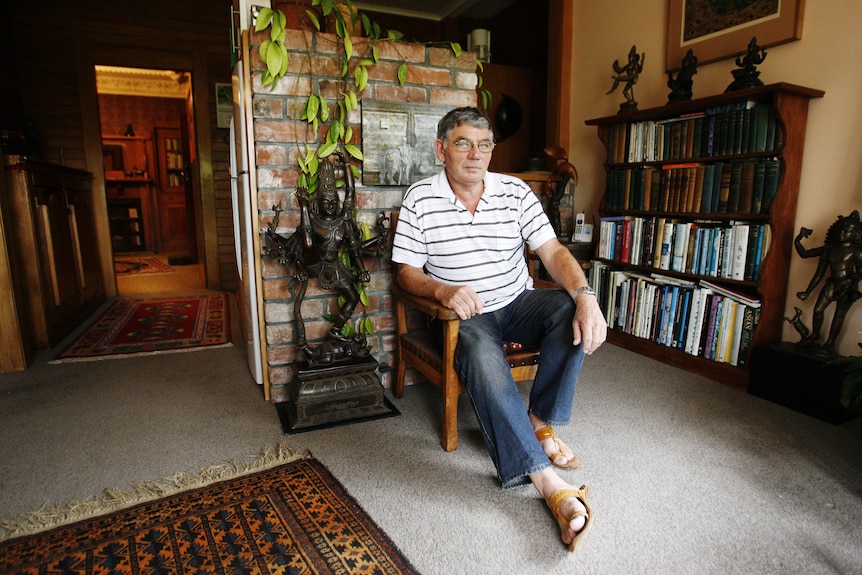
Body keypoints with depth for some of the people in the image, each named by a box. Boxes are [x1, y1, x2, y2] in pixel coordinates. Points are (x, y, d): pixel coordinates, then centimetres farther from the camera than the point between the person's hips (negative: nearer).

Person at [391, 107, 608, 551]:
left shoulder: (516, 192, -1)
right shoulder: (419, 199, -6)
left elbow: (554, 252, -8)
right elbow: (406, 272, -5)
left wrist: (585, 296, -27)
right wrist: (444, 290, -27)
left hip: (517, 303, 3)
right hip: (466, 314, -3)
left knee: (570, 309, -26)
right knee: (482, 356, -35)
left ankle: (541, 421, -11)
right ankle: (547, 481, -31)